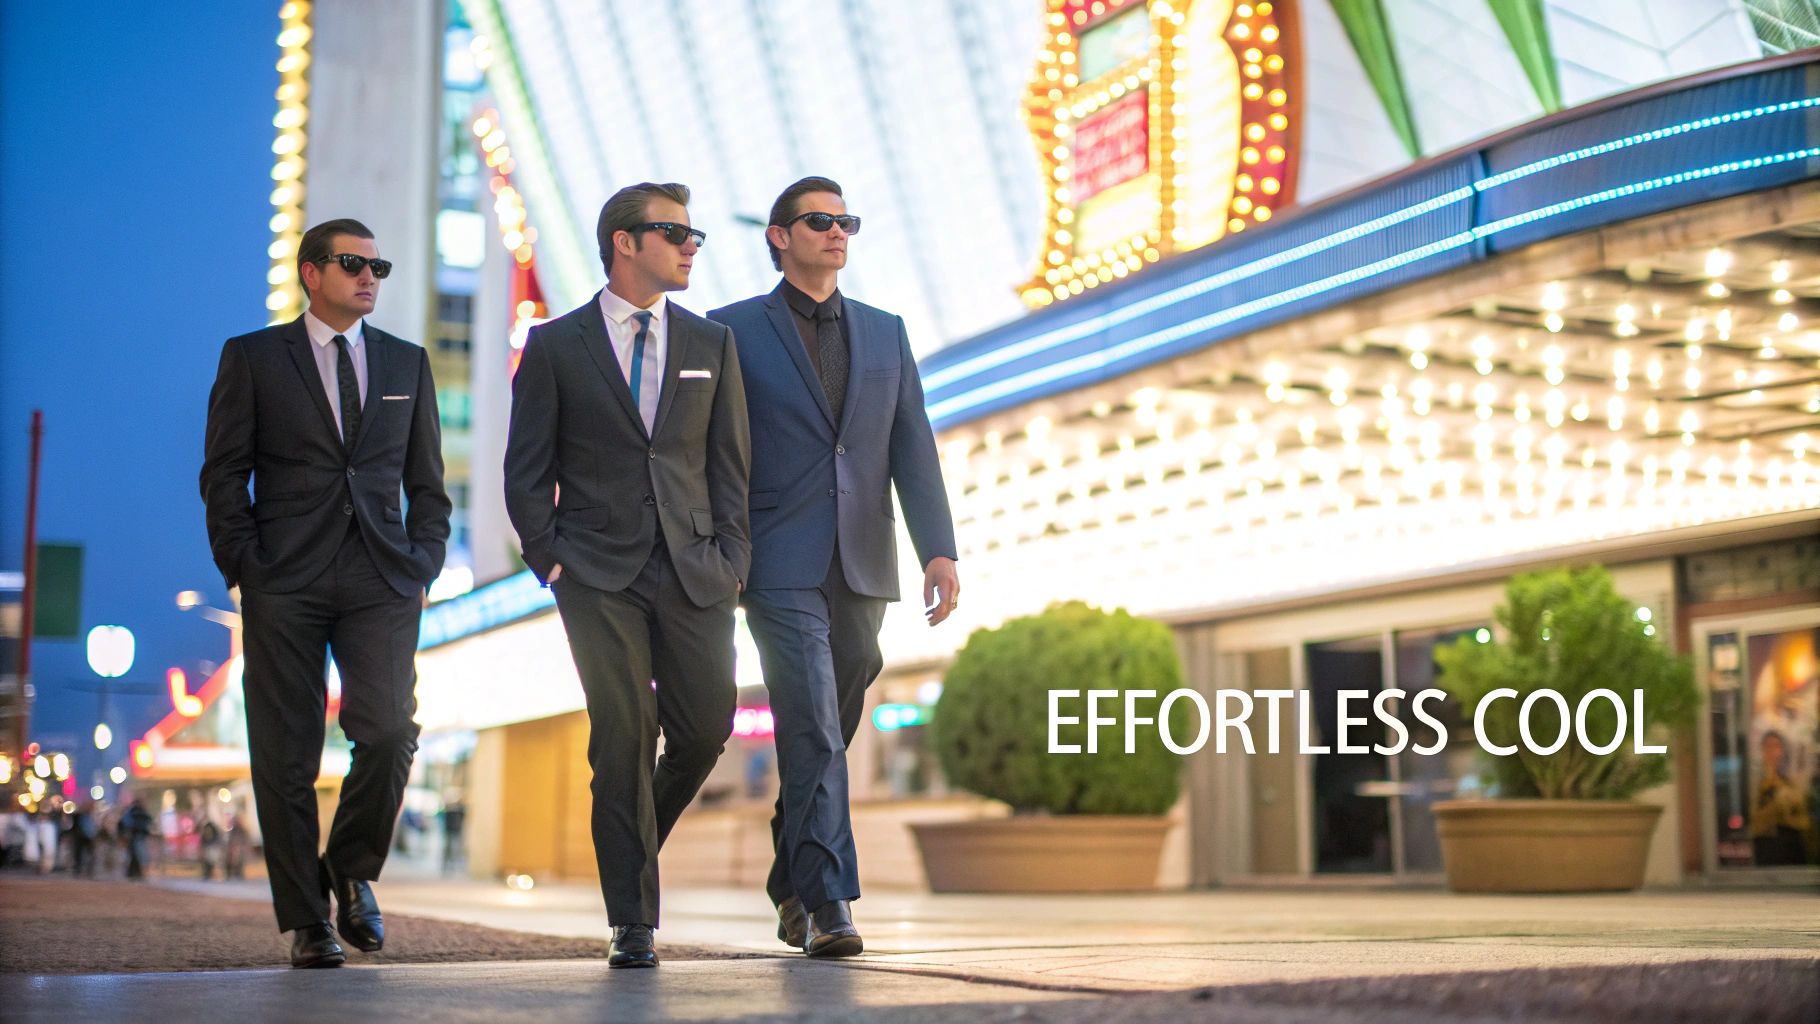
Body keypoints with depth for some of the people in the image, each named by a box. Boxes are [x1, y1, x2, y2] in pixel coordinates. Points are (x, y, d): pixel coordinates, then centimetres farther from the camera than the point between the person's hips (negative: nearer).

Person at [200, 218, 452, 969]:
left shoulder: (407, 363, 16)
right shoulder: (252, 358, 8)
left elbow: (426, 482, 17)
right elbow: (223, 475, 5)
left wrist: (424, 563, 4)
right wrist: (243, 567, -5)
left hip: (382, 581, 2)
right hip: (284, 582, -1)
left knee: (389, 732, -14)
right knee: (286, 756, -1)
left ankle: (352, 869, 11)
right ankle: (306, 919, 11)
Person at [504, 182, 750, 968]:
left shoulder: (712, 344, 13)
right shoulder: (556, 345, 5)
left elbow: (732, 461, 11)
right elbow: (527, 470, 5)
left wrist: (731, 559, 1)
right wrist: (549, 558, -4)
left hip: (692, 571, 3)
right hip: (600, 572, -3)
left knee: (705, 728, -4)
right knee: (623, 737, -6)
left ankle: (632, 842, 26)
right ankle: (633, 922, 3)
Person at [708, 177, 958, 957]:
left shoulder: (885, 333, 15)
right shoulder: (734, 330, 5)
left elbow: (913, 447, 8)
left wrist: (939, 550, -3)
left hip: (861, 569, 4)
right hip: (781, 568, -4)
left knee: (827, 737, 11)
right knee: (812, 733, -14)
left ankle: (792, 885, 27)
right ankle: (825, 906, -14)